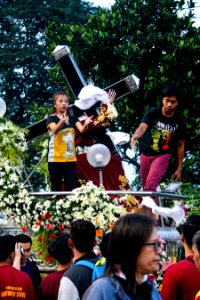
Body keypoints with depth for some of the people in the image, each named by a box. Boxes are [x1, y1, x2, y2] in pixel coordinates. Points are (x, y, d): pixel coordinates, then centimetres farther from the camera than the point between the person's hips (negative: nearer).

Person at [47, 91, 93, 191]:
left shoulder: (72, 119, 10)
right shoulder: (51, 118, -2)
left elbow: (82, 130, -7)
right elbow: (54, 129, -24)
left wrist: (86, 124, -30)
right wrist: (62, 121, -45)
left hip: (70, 158, 4)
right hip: (56, 159, -4)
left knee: (70, 188, 1)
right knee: (56, 188, 0)